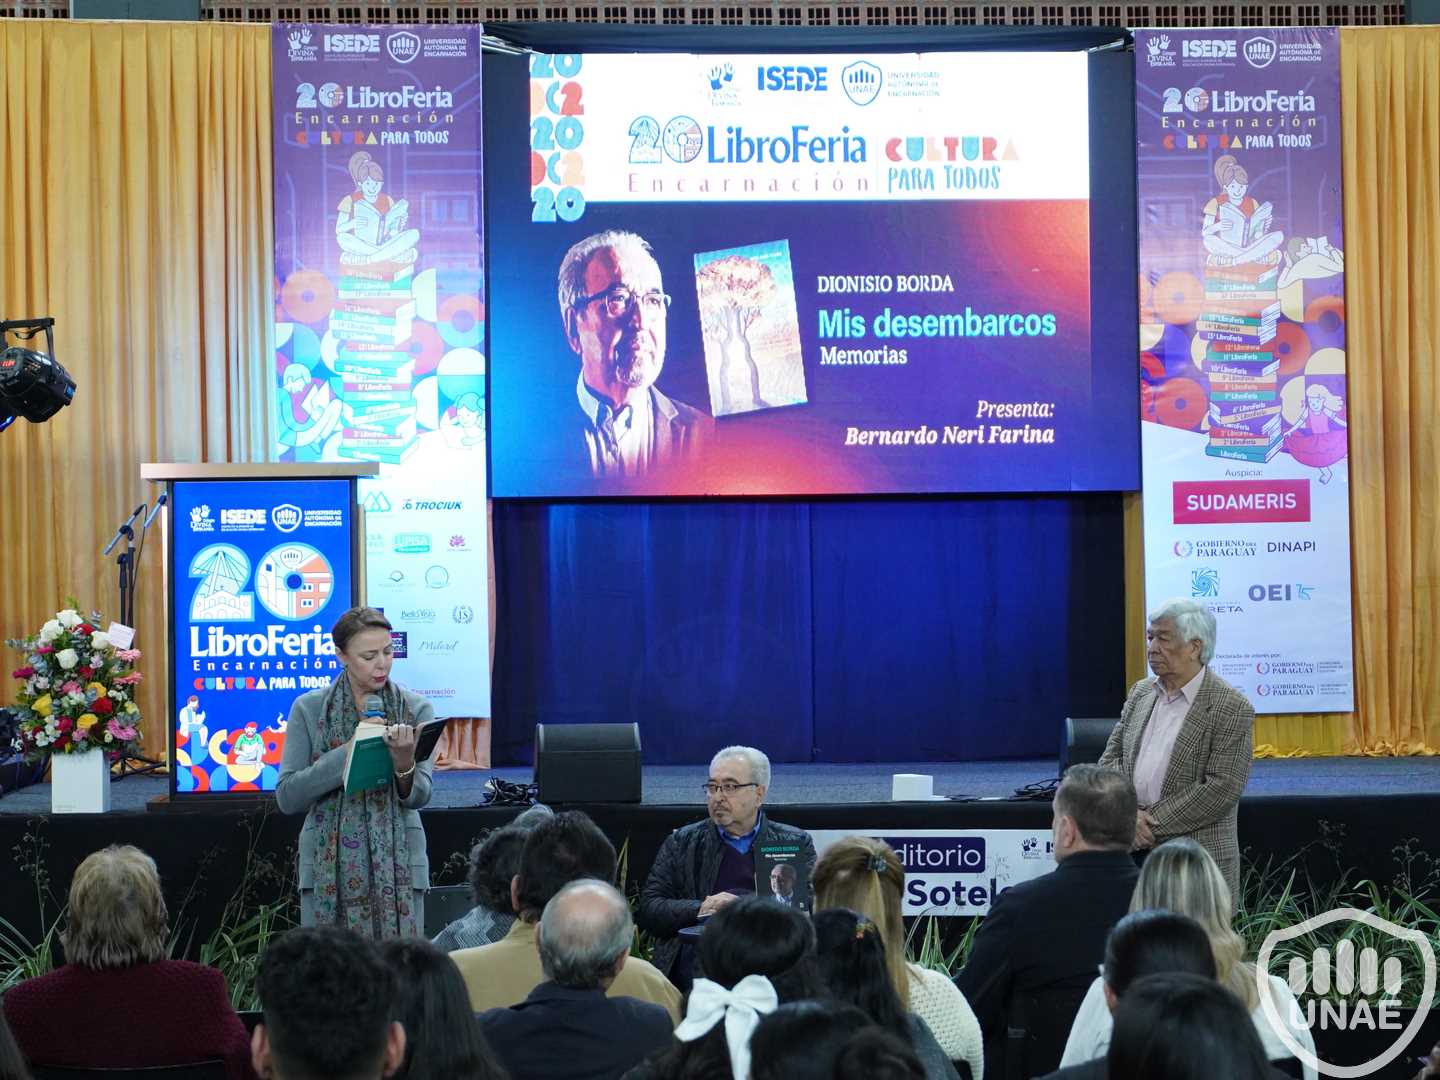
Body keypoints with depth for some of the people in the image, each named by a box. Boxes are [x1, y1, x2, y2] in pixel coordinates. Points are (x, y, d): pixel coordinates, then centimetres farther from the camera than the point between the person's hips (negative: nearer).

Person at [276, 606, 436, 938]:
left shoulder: (415, 708, 4)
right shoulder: (308, 709, 2)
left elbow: (418, 797, -5)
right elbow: (287, 797, -6)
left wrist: (403, 763, -27)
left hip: (398, 870, 0)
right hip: (329, 871, 0)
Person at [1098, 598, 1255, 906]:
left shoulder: (1232, 708, -9)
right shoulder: (1140, 692, 12)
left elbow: (1222, 788, -16)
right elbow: (1111, 759, 12)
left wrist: (1154, 822, -15)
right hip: (1132, 854, 5)